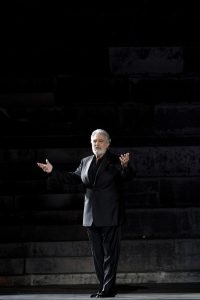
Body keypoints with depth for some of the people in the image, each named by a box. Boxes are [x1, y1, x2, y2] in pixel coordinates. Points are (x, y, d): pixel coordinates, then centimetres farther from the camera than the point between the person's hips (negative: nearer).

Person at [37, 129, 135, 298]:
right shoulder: (86, 162, 13)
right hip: (91, 217, 6)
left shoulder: (115, 161, -5)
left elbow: (128, 176, -18)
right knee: (98, 254, 11)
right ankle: (104, 287, 18)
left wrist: (126, 166, -40)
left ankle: (108, 289, -3)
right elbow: (74, 177, 16)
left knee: (110, 252, -5)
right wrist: (53, 172, 8)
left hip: (110, 216, -6)